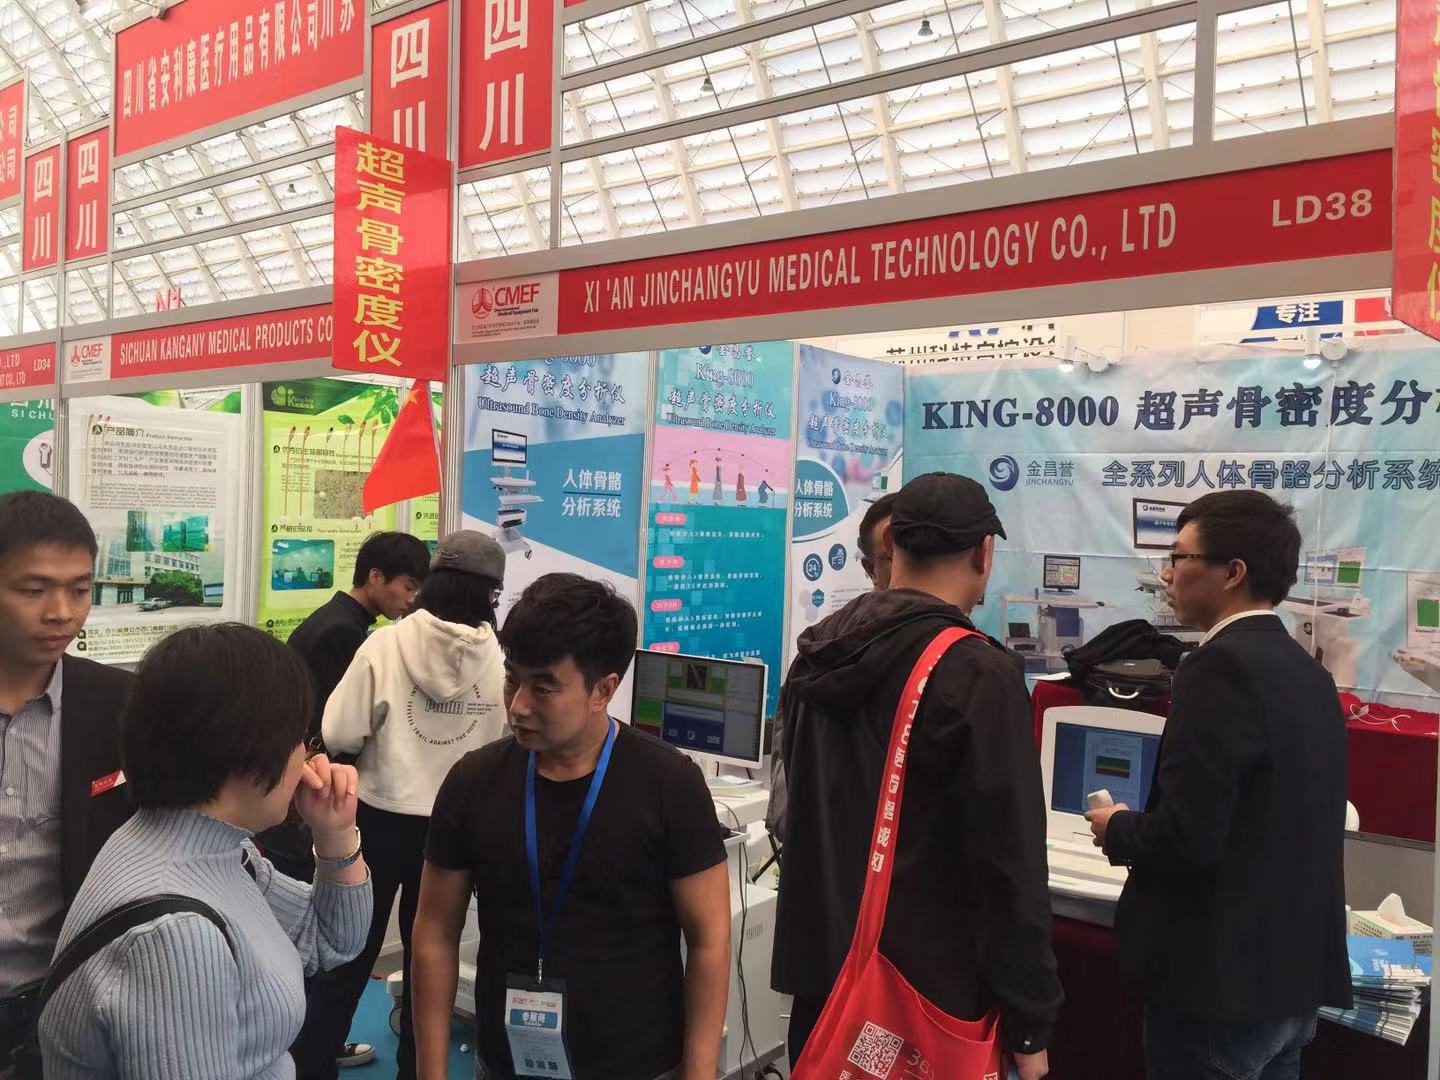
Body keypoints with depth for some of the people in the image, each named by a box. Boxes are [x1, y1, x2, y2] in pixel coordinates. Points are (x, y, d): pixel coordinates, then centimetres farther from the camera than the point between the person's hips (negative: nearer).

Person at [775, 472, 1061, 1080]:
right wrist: (1029, 1023, -10)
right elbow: (1010, 865, -19)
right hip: (925, 992, -6)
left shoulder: (818, 653, 2)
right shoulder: (978, 675, -20)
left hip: (821, 970, 6)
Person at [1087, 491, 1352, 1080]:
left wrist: (1117, 828, -7)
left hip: (1222, 978, -8)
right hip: (1295, 971, 8)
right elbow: (1274, 822, 13)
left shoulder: (1220, 666, -22)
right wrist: (1144, 823, 17)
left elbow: (1185, 836, -26)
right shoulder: (1307, 670, 6)